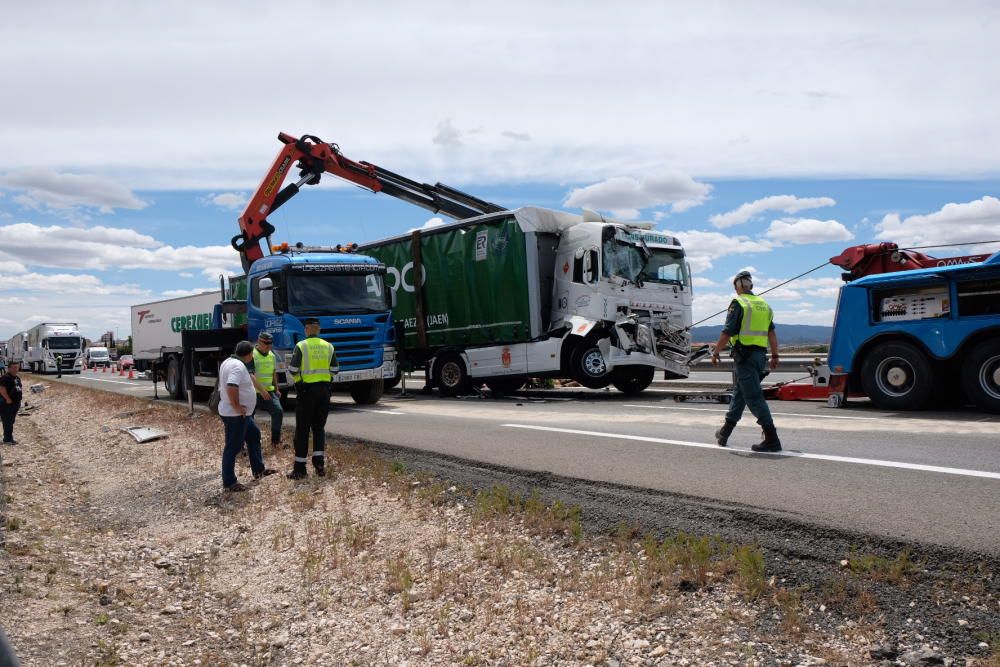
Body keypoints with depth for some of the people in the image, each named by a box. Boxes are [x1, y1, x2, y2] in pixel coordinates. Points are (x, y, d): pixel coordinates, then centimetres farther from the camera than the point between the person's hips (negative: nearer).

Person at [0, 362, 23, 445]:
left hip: (16, 403, 9)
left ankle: (9, 438, 23)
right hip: (7, 404, -9)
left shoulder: (17, 378, 14)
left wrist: (18, 402, 19)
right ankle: (7, 439, -2)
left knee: (11, 422, 15)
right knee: (7, 422, -6)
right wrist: (7, 398, -27)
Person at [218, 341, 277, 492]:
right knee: (233, 447, -2)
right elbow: (231, 387, -36)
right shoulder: (238, 366, -22)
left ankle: (259, 469, 32)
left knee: (254, 436, 22)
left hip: (242, 413, 11)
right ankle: (229, 482, 7)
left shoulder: (229, 362, 11)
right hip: (235, 415, -11)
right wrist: (237, 407, -25)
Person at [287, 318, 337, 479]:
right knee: (319, 427, 14)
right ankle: (319, 463, 7)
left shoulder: (301, 346, -8)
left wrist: (298, 376, 7)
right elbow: (334, 370, 7)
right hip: (324, 389, 4)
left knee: (302, 429, 3)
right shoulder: (328, 346, 4)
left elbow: (292, 370, -12)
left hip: (306, 389, -3)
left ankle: (300, 468, 4)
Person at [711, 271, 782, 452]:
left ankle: (772, 439, -11)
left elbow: (727, 332, -13)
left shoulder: (738, 303, -8)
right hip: (760, 354, 8)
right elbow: (772, 333, 12)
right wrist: (775, 356, 15)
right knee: (739, 391, 18)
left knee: (754, 396, -7)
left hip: (744, 354, -8)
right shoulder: (764, 304, 14)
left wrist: (716, 352, -3)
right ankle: (725, 432, 28)